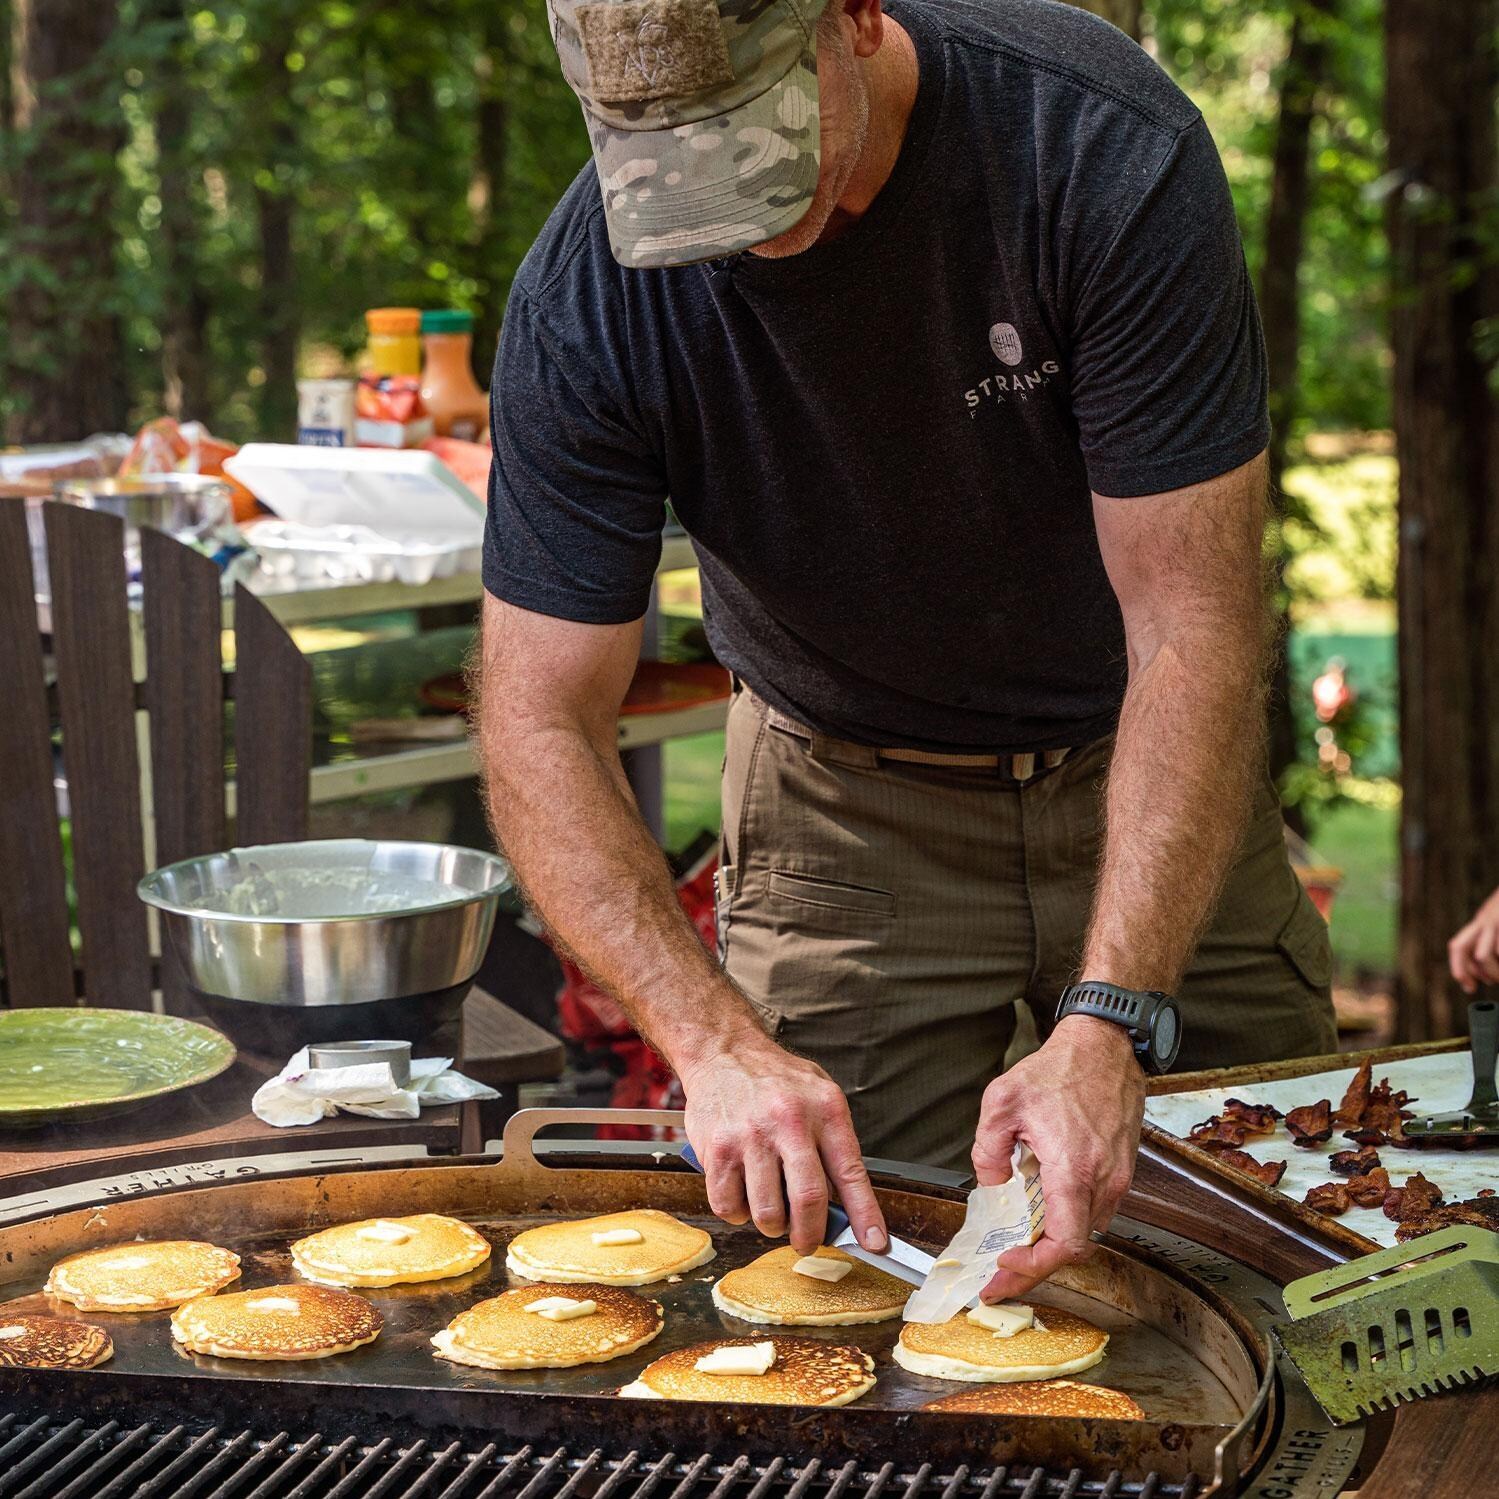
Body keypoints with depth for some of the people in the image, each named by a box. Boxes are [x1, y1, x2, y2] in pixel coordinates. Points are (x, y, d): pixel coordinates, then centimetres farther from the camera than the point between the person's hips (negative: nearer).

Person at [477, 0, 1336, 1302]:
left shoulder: (1110, 151, -28)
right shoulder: (585, 304, -23)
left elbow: (1193, 624, -28)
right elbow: (542, 725, -19)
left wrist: (1108, 1025, -38)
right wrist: (718, 1043, -34)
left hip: (1147, 777, 0)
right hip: (846, 803, 1)